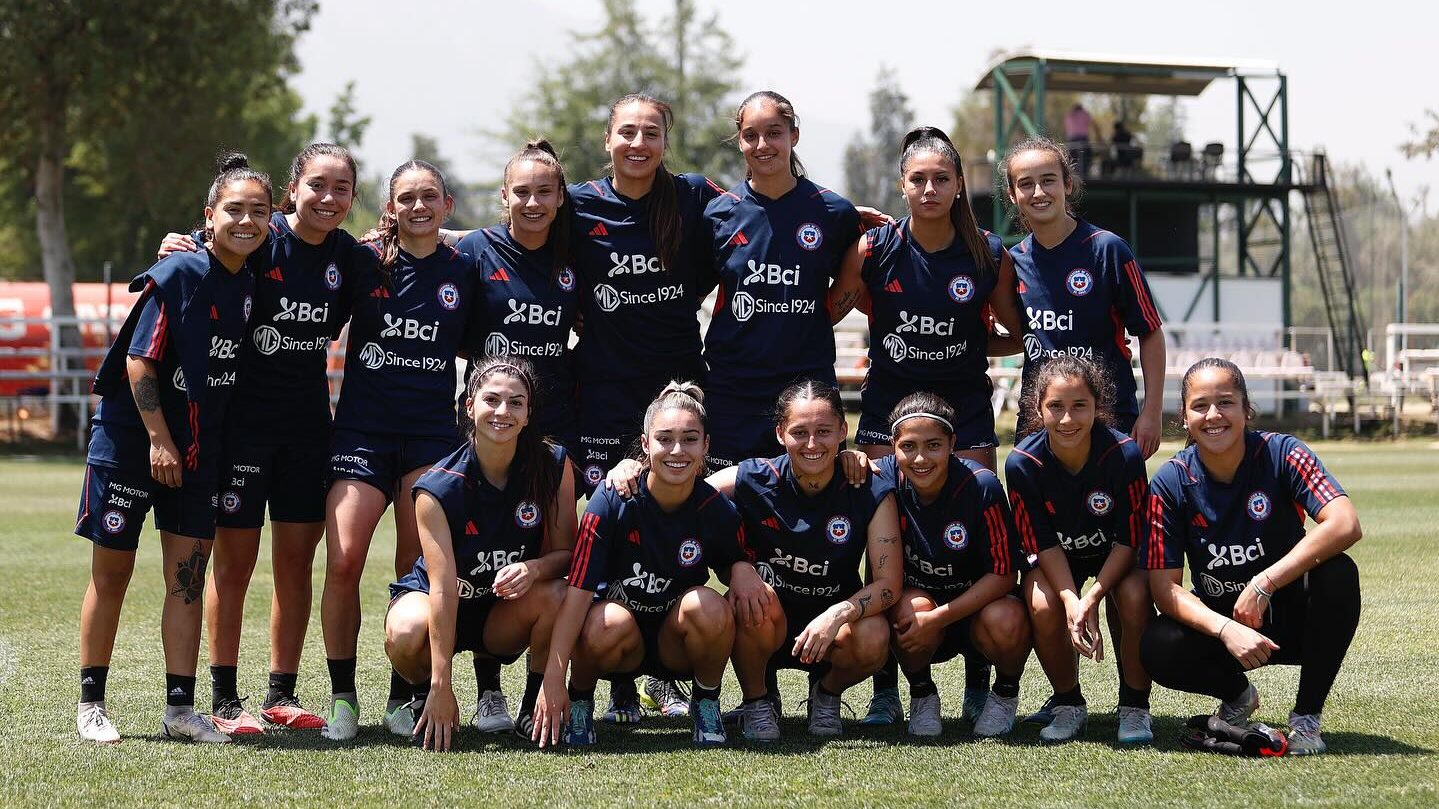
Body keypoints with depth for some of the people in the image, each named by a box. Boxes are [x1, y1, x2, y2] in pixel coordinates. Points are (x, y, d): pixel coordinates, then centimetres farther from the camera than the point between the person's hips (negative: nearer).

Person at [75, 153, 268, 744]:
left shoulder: (252, 283, 2)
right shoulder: (179, 274, -16)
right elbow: (139, 360, -16)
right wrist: (159, 440, -16)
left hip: (198, 450, 5)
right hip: (130, 439, -5)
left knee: (188, 572, 1)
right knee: (112, 571, 3)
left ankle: (180, 708, 5)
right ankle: (91, 702, 12)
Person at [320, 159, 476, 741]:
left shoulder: (463, 271, 6)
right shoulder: (365, 262, 1)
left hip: (432, 433, 1)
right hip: (362, 430, -1)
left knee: (418, 572, 0)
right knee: (343, 562, -13)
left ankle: (403, 697, 13)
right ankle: (342, 696, 0)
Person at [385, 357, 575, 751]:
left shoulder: (554, 466, -15)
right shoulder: (438, 487, -23)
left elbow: (565, 553, -10)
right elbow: (443, 586, -29)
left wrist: (534, 568, -36)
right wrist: (440, 687, -34)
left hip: (507, 615, 2)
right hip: (439, 604, -2)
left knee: (554, 596, -32)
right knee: (406, 637, -36)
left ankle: (535, 705, -9)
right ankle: (424, 696, 0)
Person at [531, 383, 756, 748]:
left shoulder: (718, 511, -12)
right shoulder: (612, 502, -19)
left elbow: (737, 567, 8)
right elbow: (578, 590, -24)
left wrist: (743, 571, -20)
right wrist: (553, 678, -32)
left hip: (677, 646, 2)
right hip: (623, 647, -2)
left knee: (708, 607, -30)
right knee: (611, 623, -36)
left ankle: (707, 701, -1)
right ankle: (580, 697, -2)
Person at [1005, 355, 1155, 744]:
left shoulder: (1124, 454, -29)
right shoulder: (1022, 464, -26)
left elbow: (1129, 539, -20)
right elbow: (1043, 544, -18)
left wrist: (1092, 598, -31)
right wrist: (1072, 602, -33)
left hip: (1114, 556, -1)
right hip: (1057, 559, 1)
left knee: (1134, 598, -31)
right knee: (1043, 606, -29)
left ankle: (1134, 706, -9)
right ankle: (1068, 702, -2)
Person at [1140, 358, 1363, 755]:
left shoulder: (1280, 454, -16)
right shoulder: (1171, 483, -11)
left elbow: (1345, 526, -30)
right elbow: (1165, 587, -14)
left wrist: (1263, 584, -33)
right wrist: (1227, 630, -31)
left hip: (1289, 617, -1)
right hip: (1218, 621, 1)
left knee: (1338, 573, -32)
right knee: (1157, 647, -29)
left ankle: (1307, 716, -14)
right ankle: (1237, 694, 6)